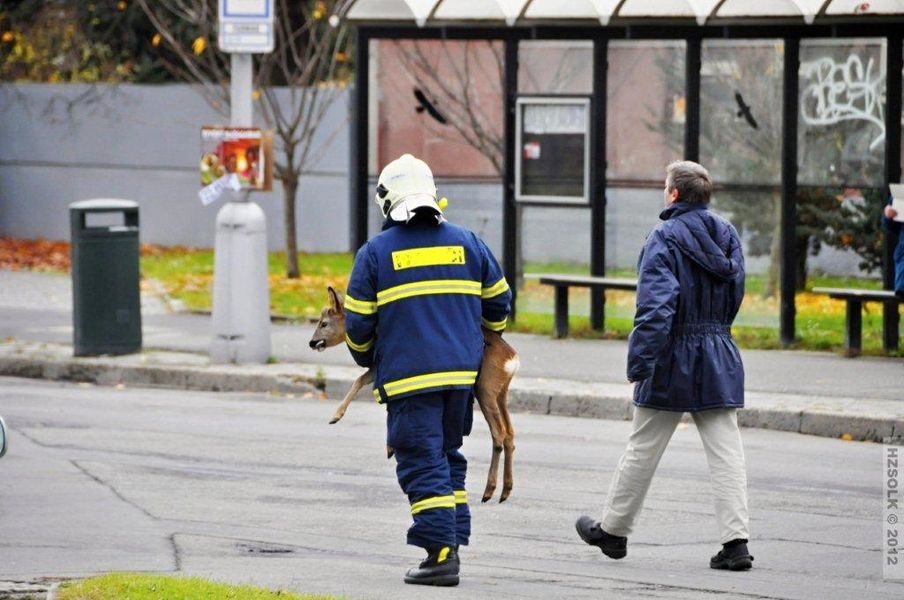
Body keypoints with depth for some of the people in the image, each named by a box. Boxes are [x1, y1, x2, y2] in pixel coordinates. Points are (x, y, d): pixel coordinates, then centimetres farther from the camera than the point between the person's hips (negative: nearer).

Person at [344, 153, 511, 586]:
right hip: (462, 373, 4)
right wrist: (484, 342, 36)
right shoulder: (466, 243, 8)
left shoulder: (375, 252, -2)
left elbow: (358, 323, -1)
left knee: (422, 465, -4)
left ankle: (441, 554, -11)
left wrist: (366, 360, 20)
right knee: (448, 456, 17)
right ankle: (454, 542, 15)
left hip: (407, 377, -4)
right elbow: (498, 300, 17)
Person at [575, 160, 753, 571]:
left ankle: (613, 530, 21)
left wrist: (639, 361, -21)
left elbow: (655, 305, -21)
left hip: (674, 357, -5)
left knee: (643, 448, 8)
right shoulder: (727, 235, 6)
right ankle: (736, 541, -7)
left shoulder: (666, 238, -13)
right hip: (720, 359, 5)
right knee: (726, 451, 1)